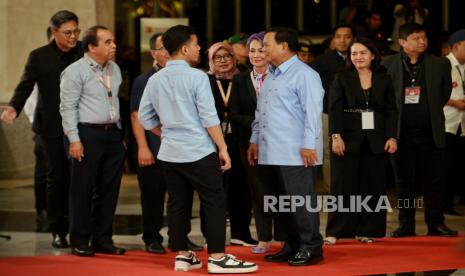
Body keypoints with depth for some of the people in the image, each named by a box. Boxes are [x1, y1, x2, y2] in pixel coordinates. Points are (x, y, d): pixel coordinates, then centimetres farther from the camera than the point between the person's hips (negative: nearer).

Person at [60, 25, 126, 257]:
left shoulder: (114, 69, 14)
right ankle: (79, 242, 7)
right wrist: (74, 139, -15)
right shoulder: (75, 71, -7)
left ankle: (103, 239, 18)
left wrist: (119, 132, 15)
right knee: (83, 190, -1)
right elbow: (68, 107, -10)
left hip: (112, 134, 7)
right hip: (88, 134, -7)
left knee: (109, 189, 9)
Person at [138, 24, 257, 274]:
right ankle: (217, 258, -2)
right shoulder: (196, 77, -11)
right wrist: (223, 148, -7)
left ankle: (182, 256, 15)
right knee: (214, 203, 0)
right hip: (199, 151, -6)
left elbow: (145, 118, 11)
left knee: (177, 204, 10)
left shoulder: (155, 80, 6)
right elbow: (209, 117, -13)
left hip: (170, 152, 6)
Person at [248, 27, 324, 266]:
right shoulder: (271, 76, 20)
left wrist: (308, 145, -20)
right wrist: (255, 140, 20)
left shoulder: (304, 75, -9)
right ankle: (292, 246, 19)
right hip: (271, 154, 9)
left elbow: (312, 112, -15)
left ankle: (311, 248, 2)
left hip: (295, 155, -9)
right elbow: (260, 112, 25)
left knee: (301, 202, -5)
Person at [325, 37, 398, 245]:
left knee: (372, 186, 3)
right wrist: (336, 136, -13)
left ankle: (366, 230, 10)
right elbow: (334, 109, -3)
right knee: (343, 185, -2)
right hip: (348, 140, -2)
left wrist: (392, 137, -3)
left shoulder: (384, 80, 8)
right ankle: (335, 231, 2)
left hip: (376, 140, 2)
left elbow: (391, 111, 7)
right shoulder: (342, 79, 4)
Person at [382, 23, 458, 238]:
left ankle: (435, 224, 12)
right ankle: (406, 225, 12)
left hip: (430, 132, 1)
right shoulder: (388, 65, 0)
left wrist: (431, 112, 13)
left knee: (433, 180, 4)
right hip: (401, 133, -1)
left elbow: (445, 93, 14)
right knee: (404, 181, 5)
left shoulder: (440, 64, 3)